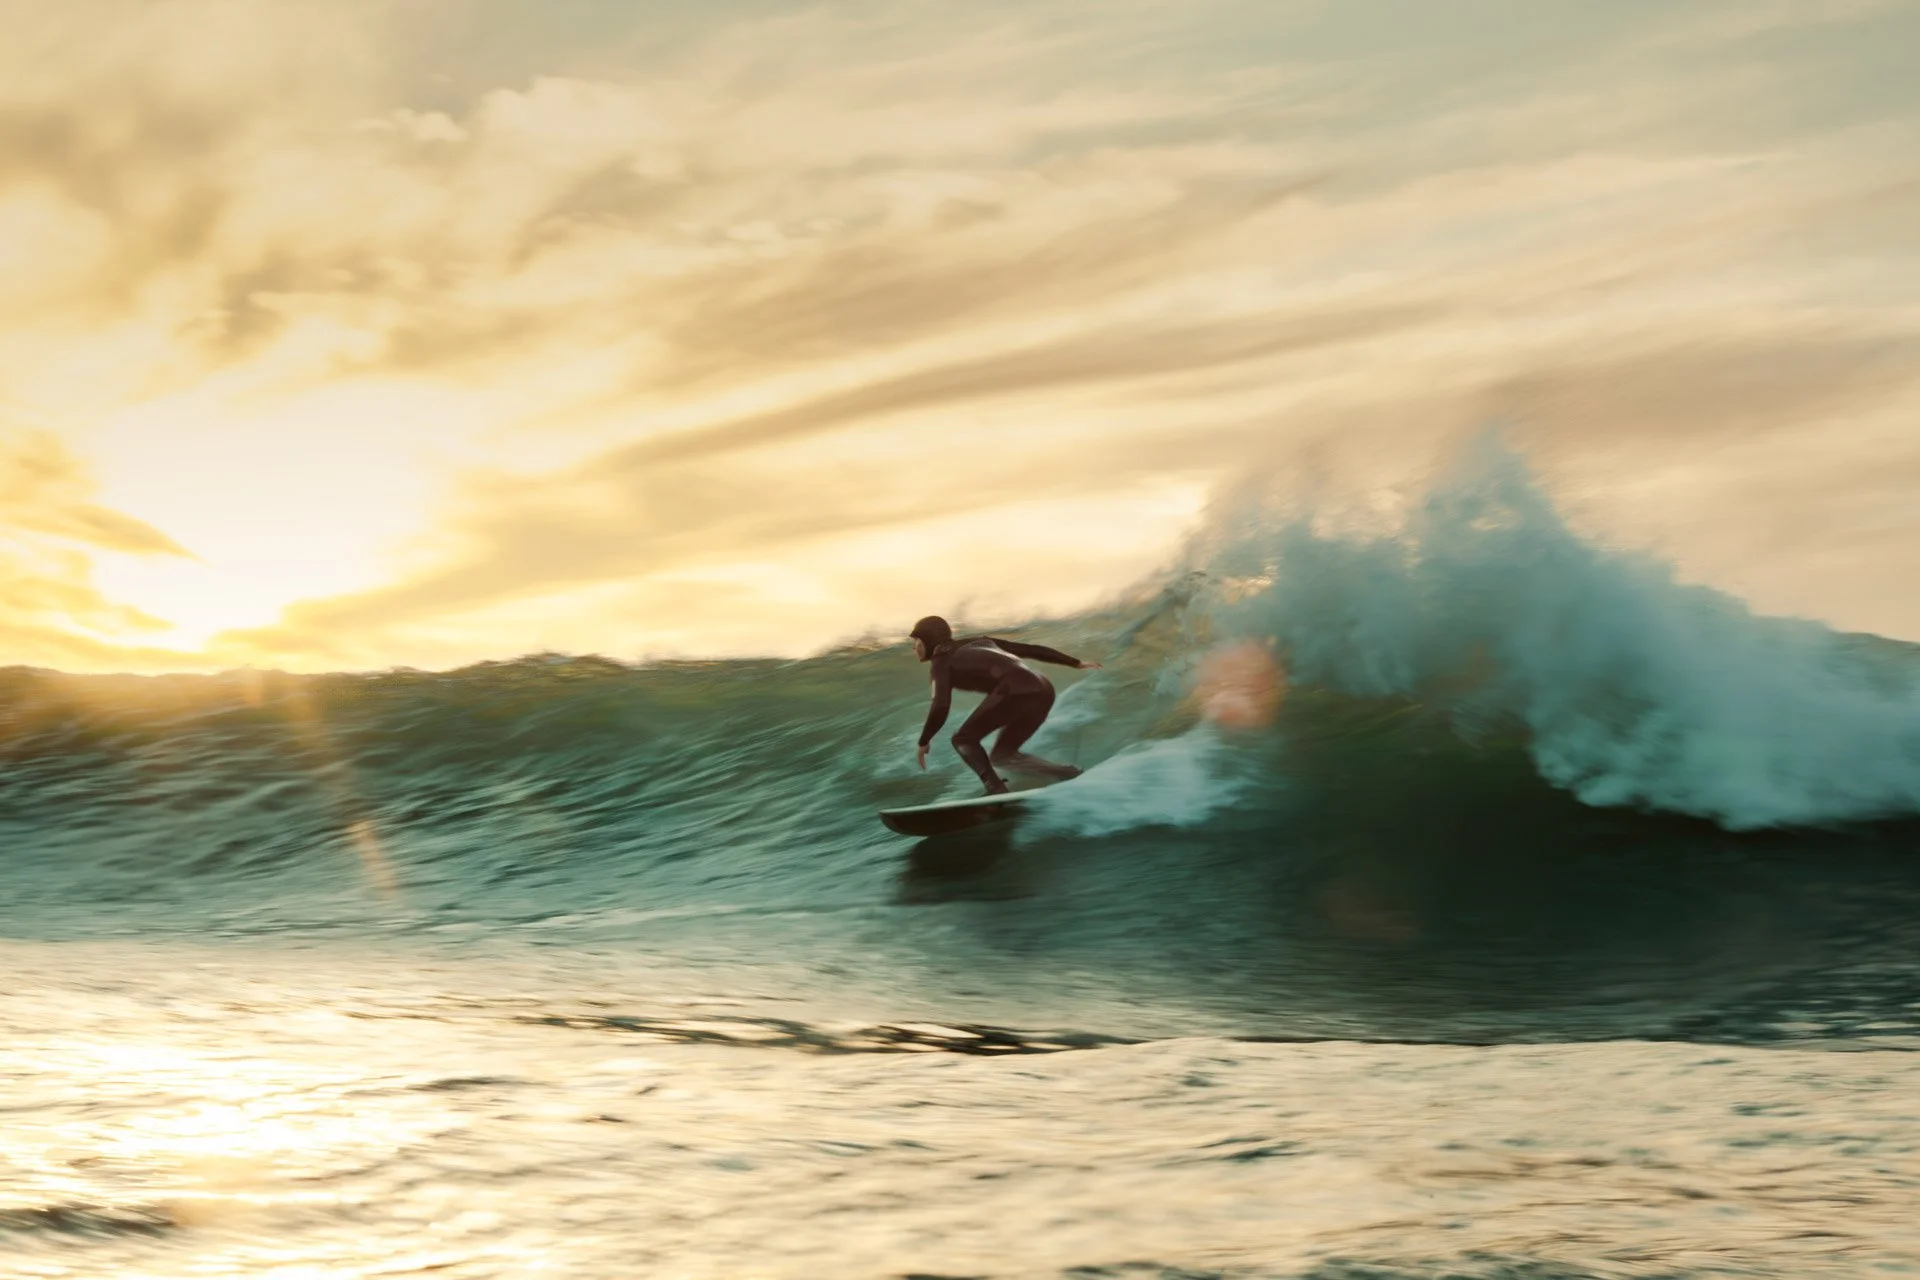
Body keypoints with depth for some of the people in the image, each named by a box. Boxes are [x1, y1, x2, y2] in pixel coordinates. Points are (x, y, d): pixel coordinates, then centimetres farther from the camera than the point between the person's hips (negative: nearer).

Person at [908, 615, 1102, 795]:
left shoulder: (942, 662, 11)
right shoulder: (978, 642, 31)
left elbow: (940, 708, -3)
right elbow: (1029, 649, 29)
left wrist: (924, 742, 11)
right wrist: (1075, 663, 32)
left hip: (1017, 689, -8)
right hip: (1043, 691, 8)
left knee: (964, 739, 3)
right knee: (1002, 755, 16)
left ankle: (997, 791, -17)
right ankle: (1070, 775, 4)